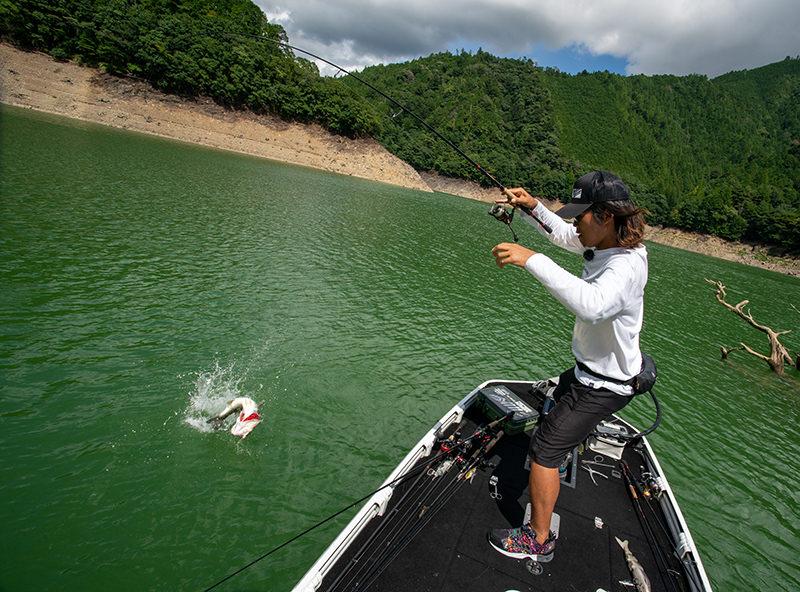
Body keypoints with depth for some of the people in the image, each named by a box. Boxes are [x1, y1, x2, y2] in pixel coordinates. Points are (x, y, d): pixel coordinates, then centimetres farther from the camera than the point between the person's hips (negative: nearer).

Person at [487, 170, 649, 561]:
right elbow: (564, 235, 14)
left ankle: (539, 540, 11)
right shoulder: (605, 244, -5)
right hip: (591, 367, 10)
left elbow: (592, 304, -54)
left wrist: (532, 260, -53)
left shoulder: (626, 266, -33)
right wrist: (534, 208, 0)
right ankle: (577, 429, 69)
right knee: (559, 397, 37)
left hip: (603, 385, -10)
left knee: (544, 449, -6)